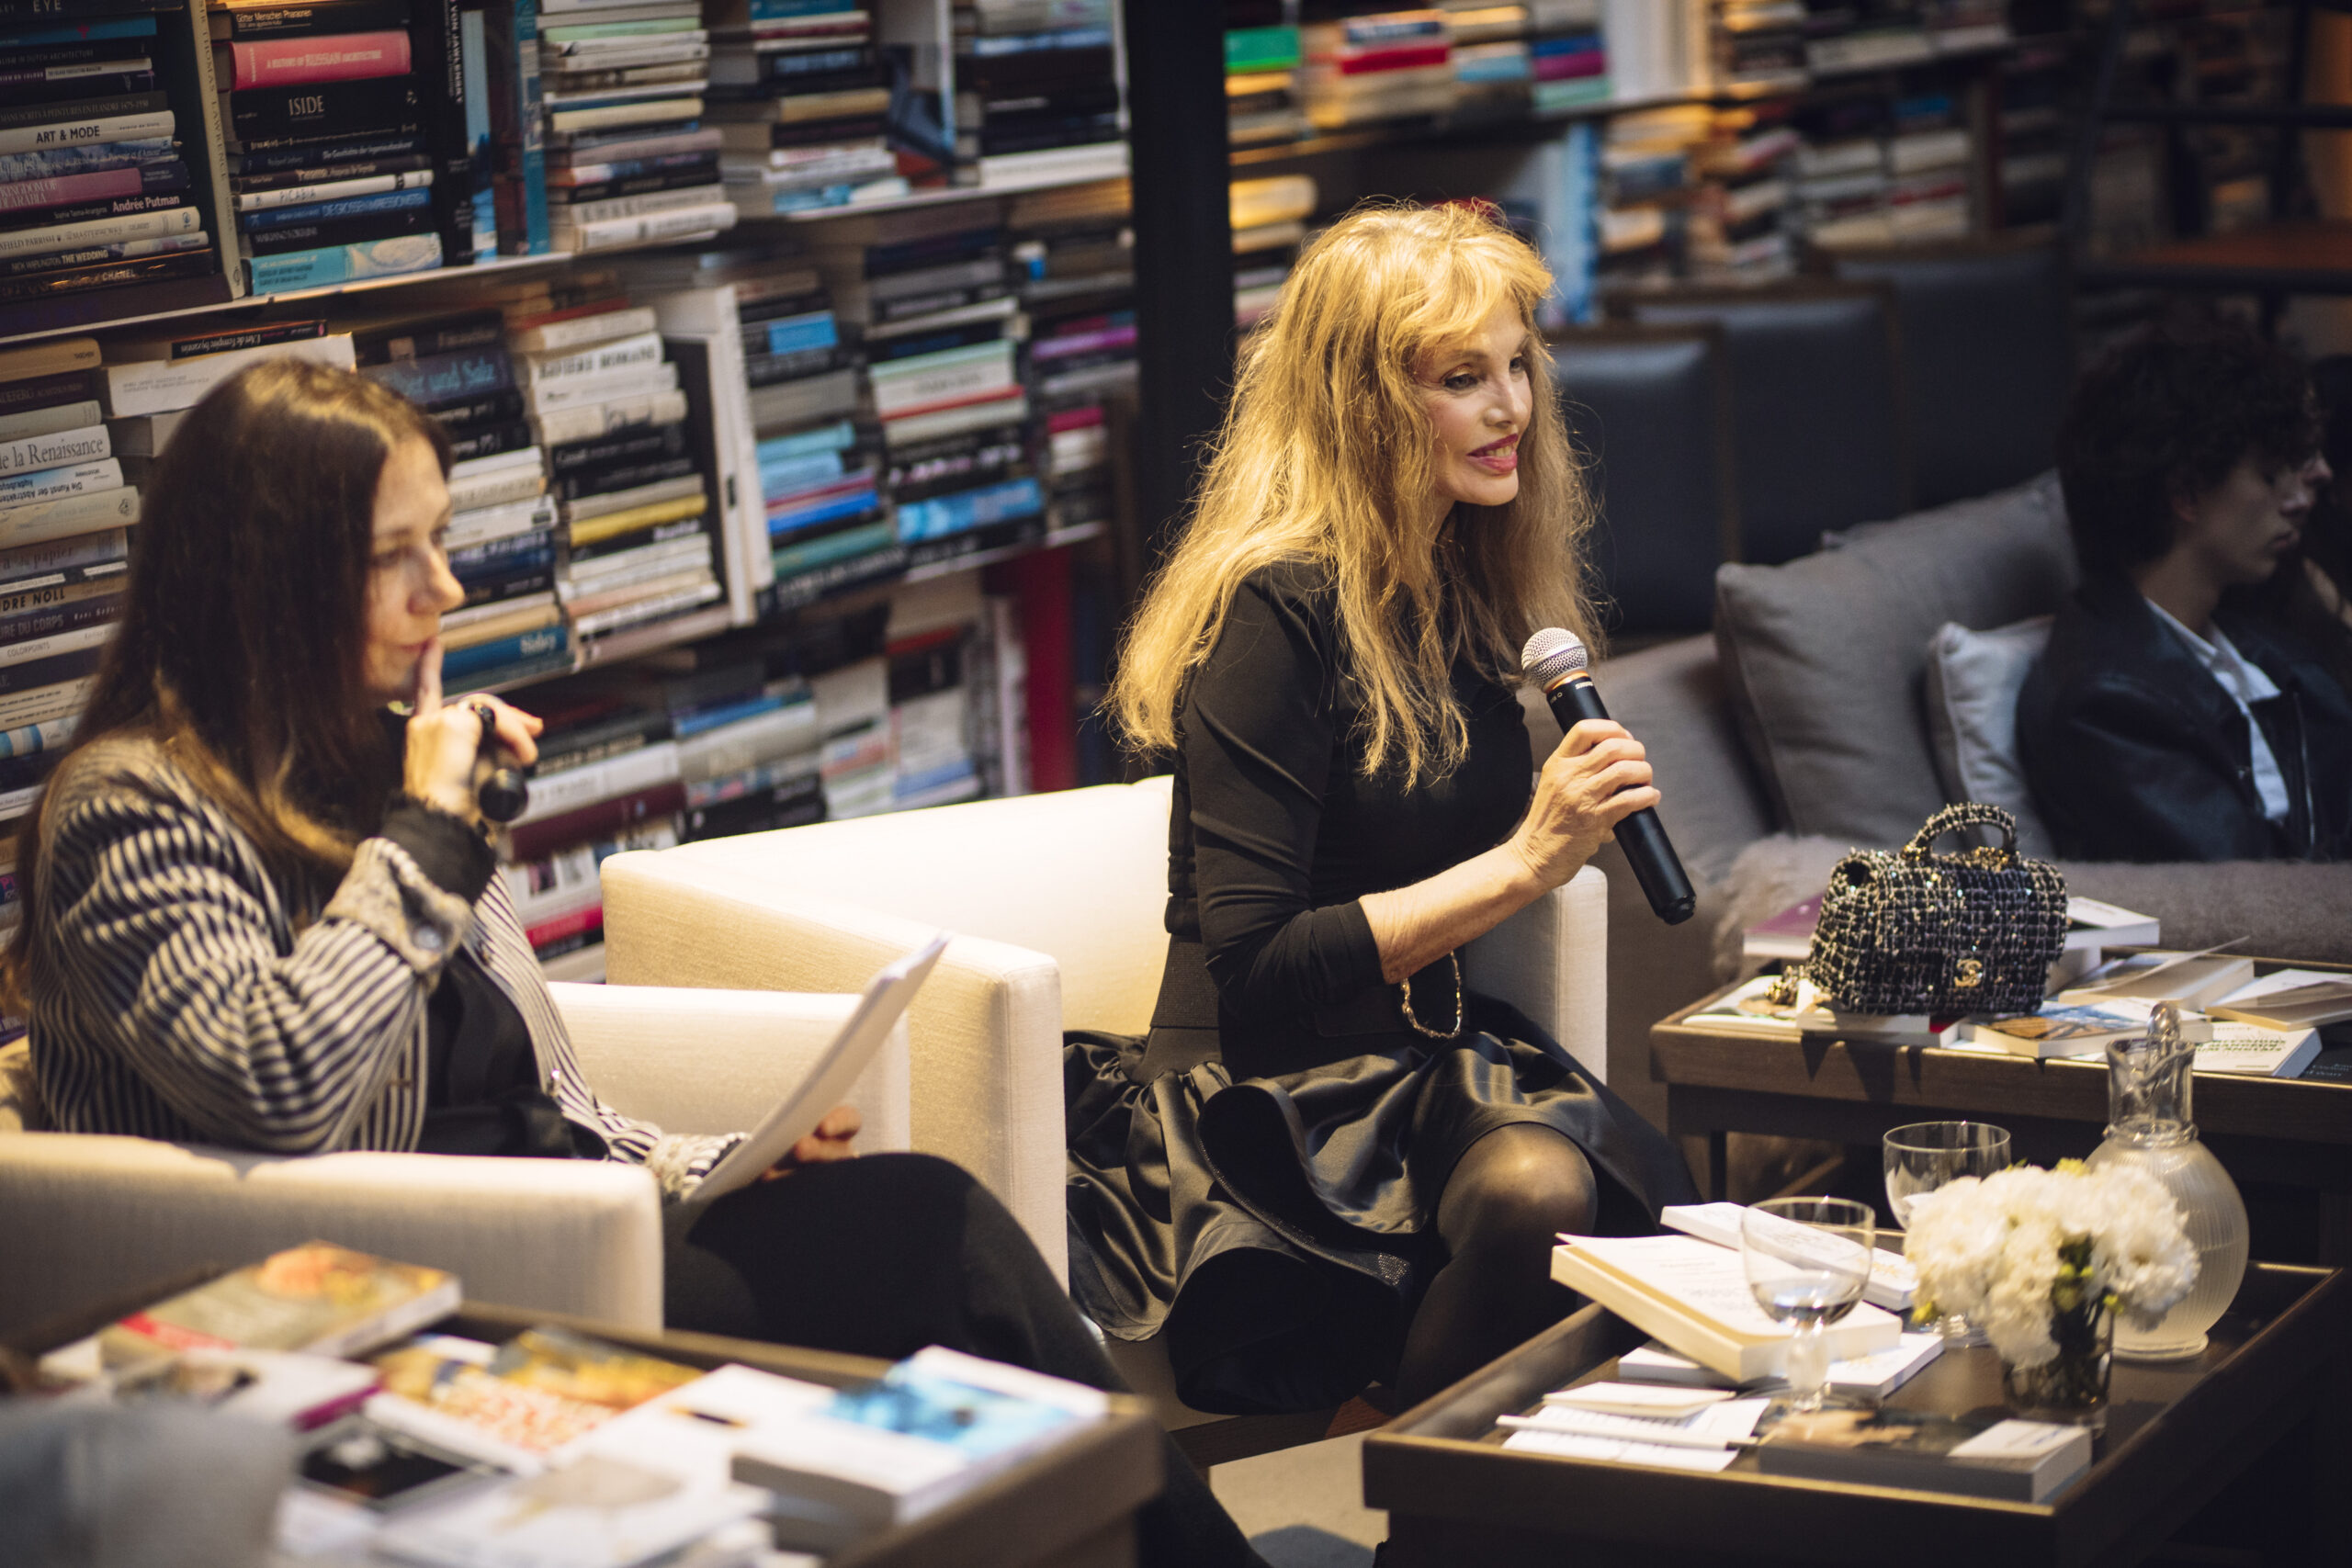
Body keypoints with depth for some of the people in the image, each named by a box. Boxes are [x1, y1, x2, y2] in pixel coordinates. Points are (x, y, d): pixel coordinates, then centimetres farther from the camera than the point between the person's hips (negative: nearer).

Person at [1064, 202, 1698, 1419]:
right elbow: (1253, 969, -17)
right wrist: (1525, 862, -19)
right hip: (1258, 1091, -7)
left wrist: (1576, 816, 2)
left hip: (1429, 1058, 7)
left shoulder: (1476, 587, 10)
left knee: (1658, 1201, -25)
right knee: (1534, 1191, -35)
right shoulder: (1277, 607, -14)